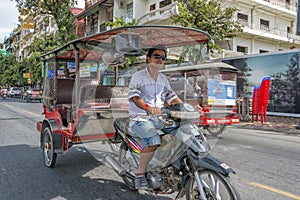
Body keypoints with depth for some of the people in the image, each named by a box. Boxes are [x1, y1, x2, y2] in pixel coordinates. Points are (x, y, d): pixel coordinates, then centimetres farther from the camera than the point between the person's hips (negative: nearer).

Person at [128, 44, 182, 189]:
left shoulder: (163, 79, 17)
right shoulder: (138, 76, -6)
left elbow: (171, 97, 19)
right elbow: (134, 97, -21)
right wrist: (148, 108, -40)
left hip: (157, 118, 7)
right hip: (140, 119, -6)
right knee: (154, 141, -31)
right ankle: (140, 175, -15)